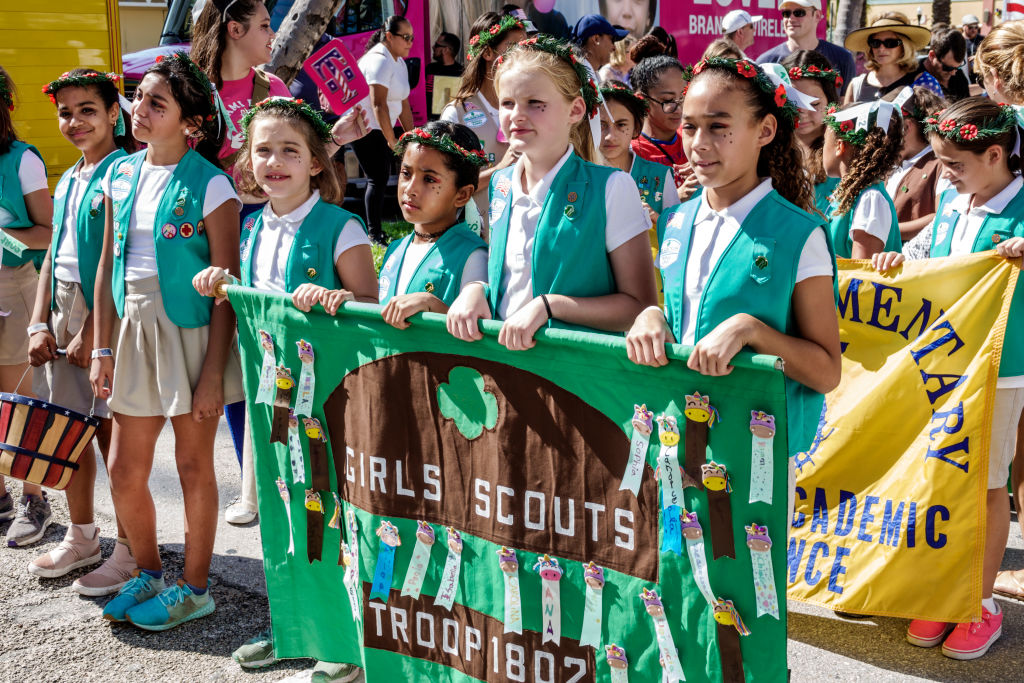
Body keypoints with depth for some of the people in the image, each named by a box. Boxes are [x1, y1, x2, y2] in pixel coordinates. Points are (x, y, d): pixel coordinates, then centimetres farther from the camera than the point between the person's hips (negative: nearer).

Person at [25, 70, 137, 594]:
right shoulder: (68, 182, 16)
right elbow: (53, 254, 18)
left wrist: (92, 331, -17)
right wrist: (40, 323, 8)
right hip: (63, 310, 8)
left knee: (113, 433, -3)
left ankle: (129, 551, 9)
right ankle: (82, 536, 28)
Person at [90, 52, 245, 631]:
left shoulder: (210, 186, -11)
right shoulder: (121, 176, 6)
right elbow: (108, 265, 11)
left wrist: (213, 374, -15)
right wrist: (102, 349, 7)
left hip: (191, 332, -6)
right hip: (136, 329, 6)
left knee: (193, 464, 7)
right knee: (125, 471, 11)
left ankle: (194, 588, 23)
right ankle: (148, 572, 34)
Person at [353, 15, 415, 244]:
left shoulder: (399, 62, 13)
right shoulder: (380, 60, -18)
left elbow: (403, 104, 15)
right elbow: (379, 104, -24)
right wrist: (392, 141, -23)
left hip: (378, 129, 10)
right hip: (364, 128, -10)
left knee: (380, 179, 12)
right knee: (377, 179, -9)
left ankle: (376, 231, 20)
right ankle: (374, 234, -3)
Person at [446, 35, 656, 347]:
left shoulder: (611, 189, -5)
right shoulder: (499, 186, 11)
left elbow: (641, 305, -6)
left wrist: (548, 305, -14)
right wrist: (476, 289, 2)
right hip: (500, 351, 5)